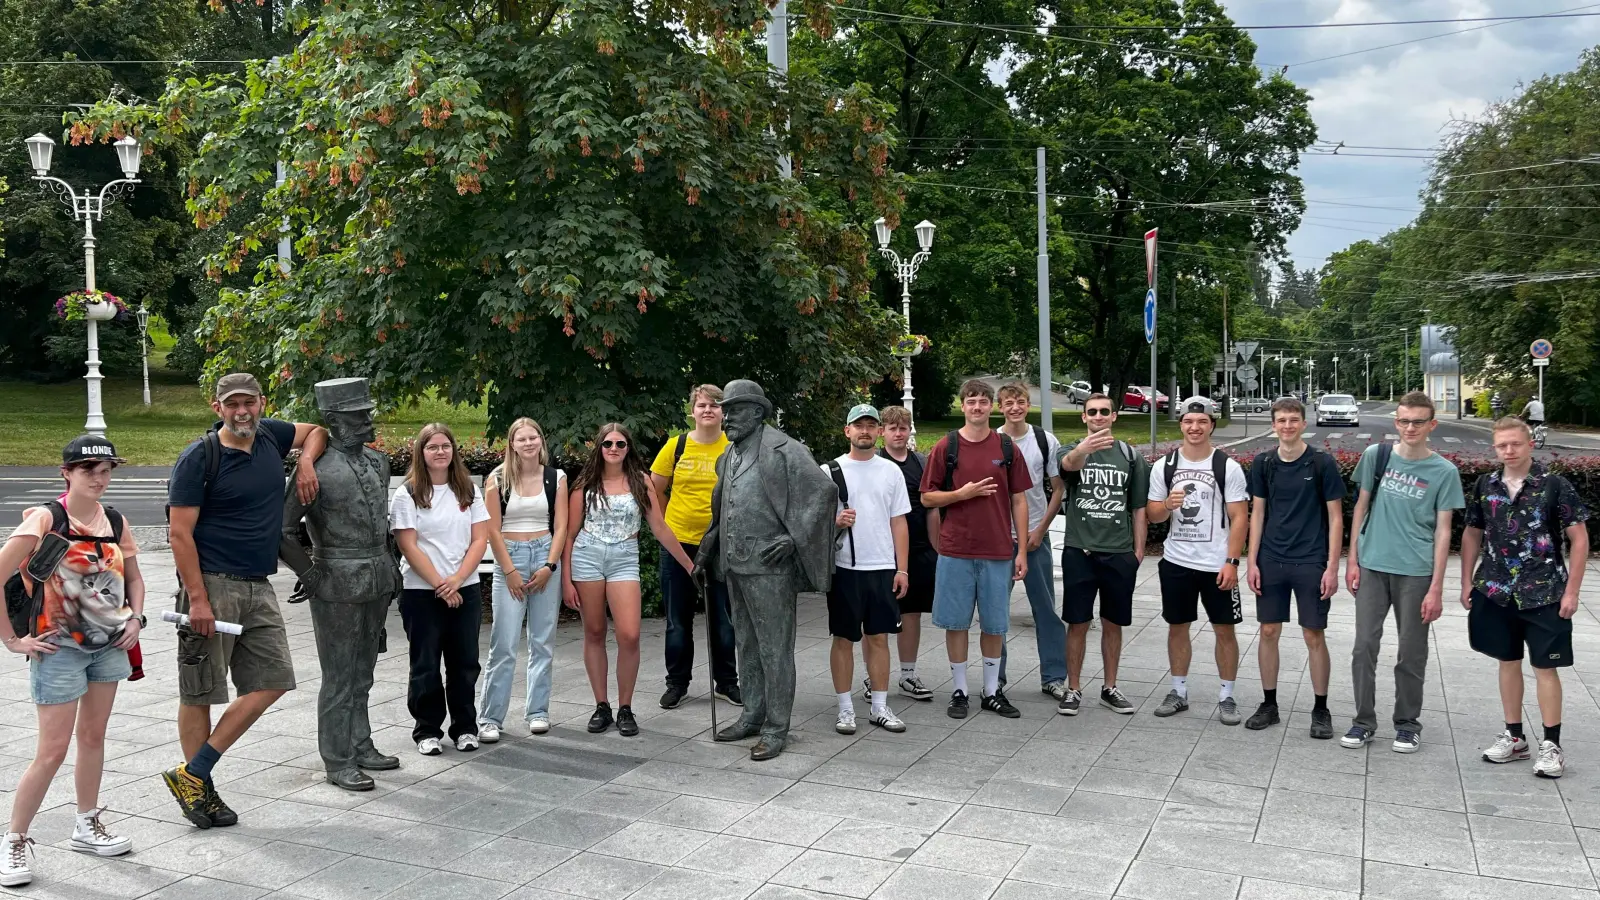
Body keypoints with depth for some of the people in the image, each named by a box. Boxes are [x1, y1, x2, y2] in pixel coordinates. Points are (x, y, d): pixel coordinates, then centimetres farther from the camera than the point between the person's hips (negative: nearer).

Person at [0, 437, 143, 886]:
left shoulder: (116, 522, 3)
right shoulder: (45, 519, -14)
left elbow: (133, 578, 17)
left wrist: (136, 618, 2)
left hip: (109, 644, 5)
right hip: (59, 648, -5)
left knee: (93, 736, 15)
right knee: (53, 751, -3)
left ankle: (87, 825, 30)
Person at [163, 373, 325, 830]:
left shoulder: (270, 436, 8)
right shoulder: (199, 457, -10)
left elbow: (316, 431, 29)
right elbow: (180, 533, -12)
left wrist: (306, 461, 7)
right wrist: (197, 599, -17)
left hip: (258, 588, 7)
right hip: (212, 585, -7)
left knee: (272, 682, 2)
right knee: (199, 693, 2)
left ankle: (192, 774, 9)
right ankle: (201, 791, 15)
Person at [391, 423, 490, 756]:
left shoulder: (469, 491, 7)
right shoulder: (407, 494, -3)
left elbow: (480, 540, 2)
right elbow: (409, 546, -9)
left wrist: (456, 580, -11)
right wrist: (439, 584, -13)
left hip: (465, 590, 3)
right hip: (421, 592, -3)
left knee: (465, 662, 6)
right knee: (426, 664, 5)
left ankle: (465, 727, 18)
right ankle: (427, 729, 16)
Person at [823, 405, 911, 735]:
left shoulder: (891, 471, 7)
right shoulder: (830, 470, 0)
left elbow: (898, 523, 8)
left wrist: (902, 569, 3)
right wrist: (835, 522, -20)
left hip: (883, 568, 2)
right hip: (844, 567, -2)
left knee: (878, 637, 7)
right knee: (844, 638, 5)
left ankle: (879, 707, 15)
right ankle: (845, 708, 13)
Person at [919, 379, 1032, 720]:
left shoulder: (1007, 447, 4)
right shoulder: (946, 447, 0)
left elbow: (1019, 500, 5)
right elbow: (927, 497, 3)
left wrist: (1022, 551, 1)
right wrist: (962, 493, -14)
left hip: (998, 552, 1)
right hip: (955, 551, -1)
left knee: (995, 625, 8)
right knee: (956, 623, 6)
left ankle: (992, 691, 21)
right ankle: (959, 690, 17)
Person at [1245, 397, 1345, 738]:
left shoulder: (1322, 464, -5)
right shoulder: (1263, 463, 3)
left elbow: (1335, 517, -3)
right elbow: (1257, 513, 8)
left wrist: (1332, 567, -8)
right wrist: (1252, 562, 3)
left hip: (1311, 564, -3)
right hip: (1271, 562, 3)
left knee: (1314, 636, 2)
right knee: (1269, 632, 7)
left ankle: (1321, 710, 14)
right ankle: (1269, 705, 19)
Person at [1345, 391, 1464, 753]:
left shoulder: (1444, 471, -3)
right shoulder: (1376, 455, 2)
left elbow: (1442, 531, -2)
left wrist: (1436, 588, -6)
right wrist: (1352, 560, 5)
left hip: (1416, 573, -1)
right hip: (1372, 567, 2)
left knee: (1411, 654, 7)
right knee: (1364, 647, 3)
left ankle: (1407, 724, 22)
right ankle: (1364, 722, 15)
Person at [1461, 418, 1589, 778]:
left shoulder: (1555, 486, -9)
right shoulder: (1485, 486, 3)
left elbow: (1579, 538, -6)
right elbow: (1472, 535, 14)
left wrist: (1572, 590, -10)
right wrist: (1467, 582, 10)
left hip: (1544, 595, -4)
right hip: (1496, 592, 4)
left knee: (1545, 667, 1)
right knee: (1508, 662, 13)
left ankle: (1551, 745, 10)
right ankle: (1514, 736, 24)